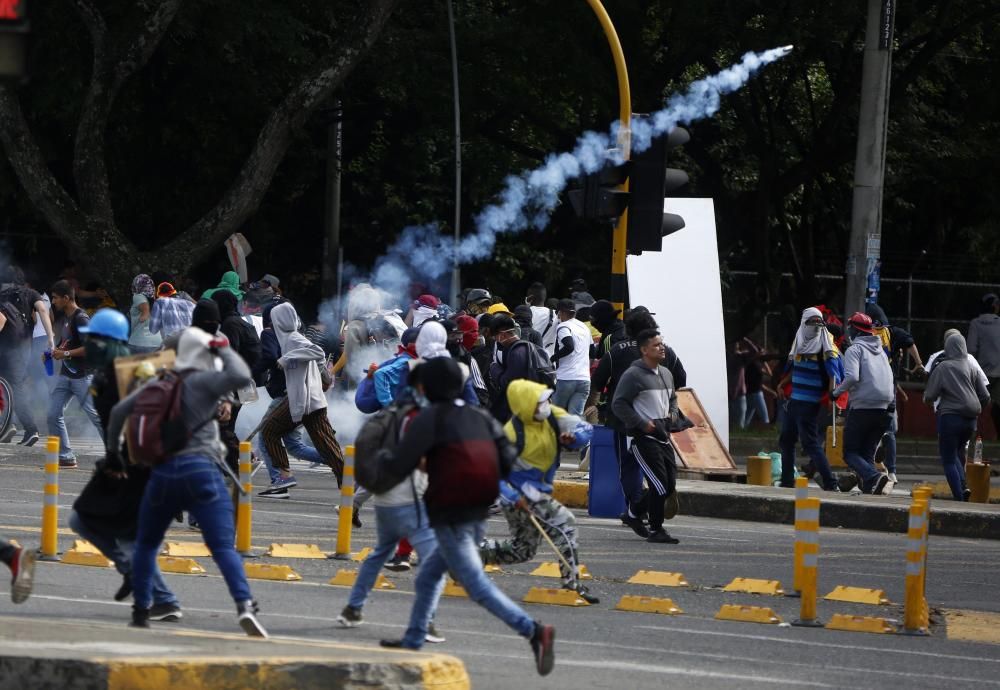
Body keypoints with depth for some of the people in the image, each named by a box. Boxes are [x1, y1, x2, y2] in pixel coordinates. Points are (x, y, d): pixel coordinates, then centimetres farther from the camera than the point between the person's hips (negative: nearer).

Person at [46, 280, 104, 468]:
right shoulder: (64, 317, 12)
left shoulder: (80, 319, -15)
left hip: (83, 376, -9)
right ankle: (66, 457, 9)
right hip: (66, 374, 9)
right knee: (54, 414, 4)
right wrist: (54, 353, 3)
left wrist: (66, 354, -20)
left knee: (96, 416, -7)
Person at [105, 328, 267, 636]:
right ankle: (244, 606, -30)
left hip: (163, 473, 4)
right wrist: (224, 350, 4)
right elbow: (241, 376, -13)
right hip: (201, 471, -4)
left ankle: (141, 610, 23)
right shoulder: (203, 381, 0)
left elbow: (119, 411, 18)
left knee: (146, 543, 25)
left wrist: (113, 451, 30)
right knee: (224, 546, -12)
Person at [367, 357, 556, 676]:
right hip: (478, 517, 8)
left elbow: (398, 468, -9)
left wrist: (383, 458, 13)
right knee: (428, 577, 25)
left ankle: (534, 631, -29)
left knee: (478, 586, -12)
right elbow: (508, 461, 5)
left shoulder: (428, 419, -7)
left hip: (451, 519, -8)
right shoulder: (479, 417, 12)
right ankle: (412, 641, 35)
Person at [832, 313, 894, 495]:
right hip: (884, 409, 7)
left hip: (862, 407, -7)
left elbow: (852, 377, -18)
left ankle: (873, 476, -27)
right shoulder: (880, 351, 19)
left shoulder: (855, 349, -4)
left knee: (850, 452, -1)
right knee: (868, 451, 12)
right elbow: (890, 379, 19)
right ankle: (869, 487, -6)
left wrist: (836, 392, -4)